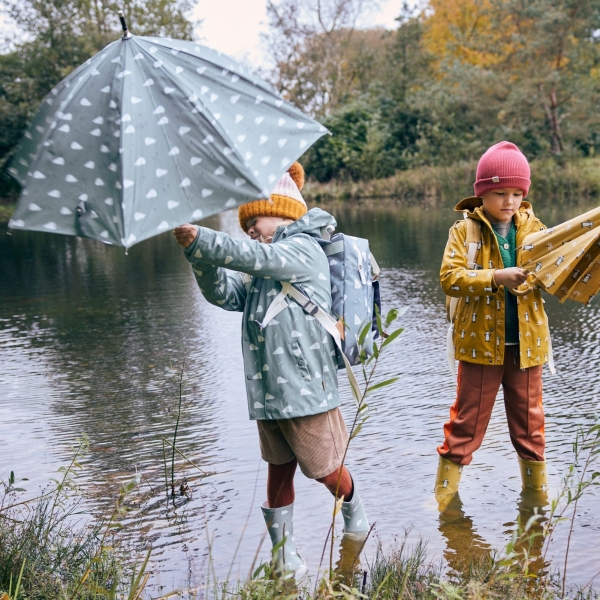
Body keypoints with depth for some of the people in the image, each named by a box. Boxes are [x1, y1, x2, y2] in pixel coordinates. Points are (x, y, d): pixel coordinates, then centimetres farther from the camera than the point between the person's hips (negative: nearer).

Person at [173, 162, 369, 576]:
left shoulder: (303, 250, -9)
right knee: (279, 469, 11)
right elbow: (225, 294, 5)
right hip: (268, 388, 8)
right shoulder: (263, 271, 16)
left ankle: (354, 511, 38)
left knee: (326, 470, 9)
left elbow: (254, 258, -25)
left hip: (305, 384, -7)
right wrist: (201, 257, -12)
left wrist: (199, 239, -31)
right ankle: (283, 552, 21)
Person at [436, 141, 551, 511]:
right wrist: (496, 278, -26)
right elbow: (450, 278, -15)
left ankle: (537, 490, 30)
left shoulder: (533, 229, 5)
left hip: (525, 343, 3)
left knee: (530, 421, 14)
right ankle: (445, 494, 20)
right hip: (481, 342, -2)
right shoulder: (464, 231, -4)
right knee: (468, 419, 7)